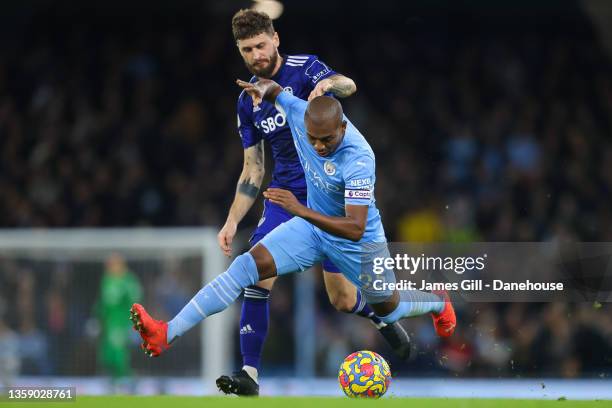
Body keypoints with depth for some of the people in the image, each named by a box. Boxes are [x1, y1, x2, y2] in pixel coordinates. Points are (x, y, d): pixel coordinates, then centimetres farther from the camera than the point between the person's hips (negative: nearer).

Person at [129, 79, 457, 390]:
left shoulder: (358, 159, -38)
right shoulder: (300, 113, -21)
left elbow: (355, 229, -43)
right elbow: (276, 90, 3)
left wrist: (300, 210, -52)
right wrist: (263, 88, -22)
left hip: (357, 243, -4)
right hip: (312, 226, 4)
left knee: (387, 311, 20)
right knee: (246, 266, -17)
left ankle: (438, 302, 56)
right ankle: (167, 334, -25)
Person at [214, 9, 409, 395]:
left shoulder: (305, 68, -6)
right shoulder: (248, 102, 10)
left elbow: (347, 85, -27)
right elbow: (253, 170, 15)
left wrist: (328, 85, -52)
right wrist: (232, 221, 5)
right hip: (285, 194, 4)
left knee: (342, 300, 0)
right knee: (257, 273, -19)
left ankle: (382, 316, 36)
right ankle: (250, 372, -16)